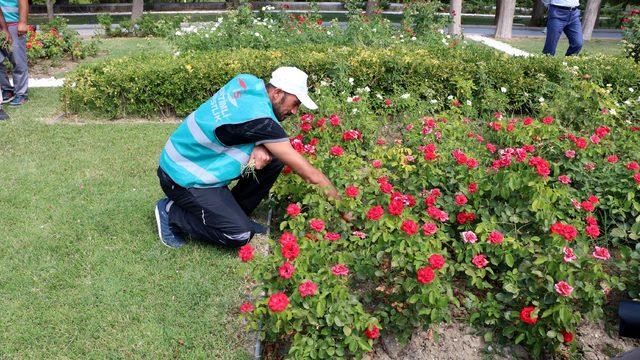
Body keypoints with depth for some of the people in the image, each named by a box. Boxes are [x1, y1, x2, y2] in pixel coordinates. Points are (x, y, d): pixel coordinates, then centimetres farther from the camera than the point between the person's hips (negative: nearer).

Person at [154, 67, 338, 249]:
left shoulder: (247, 82, -8)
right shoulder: (260, 118, -30)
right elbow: (311, 174, -25)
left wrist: (259, 147, -15)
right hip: (183, 177, -9)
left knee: (274, 160, -2)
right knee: (241, 235, -17)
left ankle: (233, 212, 13)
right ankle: (171, 212, 1)